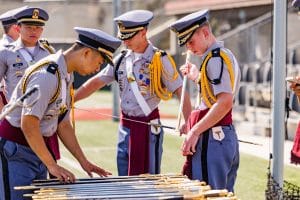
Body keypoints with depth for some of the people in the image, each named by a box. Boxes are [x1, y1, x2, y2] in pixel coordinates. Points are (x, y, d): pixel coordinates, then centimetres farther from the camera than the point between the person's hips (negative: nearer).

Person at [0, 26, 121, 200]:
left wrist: (83, 161, 12)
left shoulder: (67, 76, 10)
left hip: (36, 151, 10)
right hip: (15, 151, -10)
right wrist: (52, 166, -25)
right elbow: (28, 125, -26)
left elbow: (63, 124, 17)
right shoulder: (47, 75, -21)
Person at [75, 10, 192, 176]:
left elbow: (180, 91, -12)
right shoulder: (121, 59, 7)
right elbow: (96, 82, 11)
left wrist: (189, 123, -24)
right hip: (125, 127, 6)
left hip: (149, 127, -6)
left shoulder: (160, 60, -9)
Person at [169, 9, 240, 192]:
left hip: (212, 137, -10)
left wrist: (195, 131, -24)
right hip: (228, 135, 10)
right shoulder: (227, 55, 17)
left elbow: (225, 102, -24)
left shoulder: (215, 58, -13)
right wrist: (197, 78, 23)